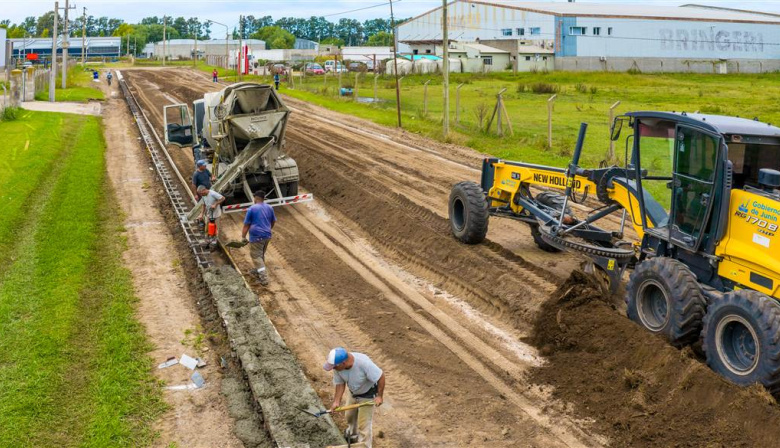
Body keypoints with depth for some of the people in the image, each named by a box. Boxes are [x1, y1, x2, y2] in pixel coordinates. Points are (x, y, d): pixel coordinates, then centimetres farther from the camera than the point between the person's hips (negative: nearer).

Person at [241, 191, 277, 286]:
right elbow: (273, 222, 18)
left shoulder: (252, 209, -9)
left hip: (256, 237, -6)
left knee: (257, 257, -2)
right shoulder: (269, 208, 7)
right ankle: (258, 272, 38)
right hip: (267, 236, 6)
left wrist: (243, 236, 3)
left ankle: (264, 279, -12)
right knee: (261, 255, 23)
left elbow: (246, 225, -7)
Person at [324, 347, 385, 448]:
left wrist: (379, 396, -24)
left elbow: (381, 376, -31)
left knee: (363, 424, -4)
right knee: (350, 416, 26)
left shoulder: (363, 363, -42)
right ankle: (352, 434, 55)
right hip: (353, 393, 6)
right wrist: (337, 401, -22)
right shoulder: (337, 366, -26)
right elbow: (340, 383, -12)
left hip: (368, 394, -6)